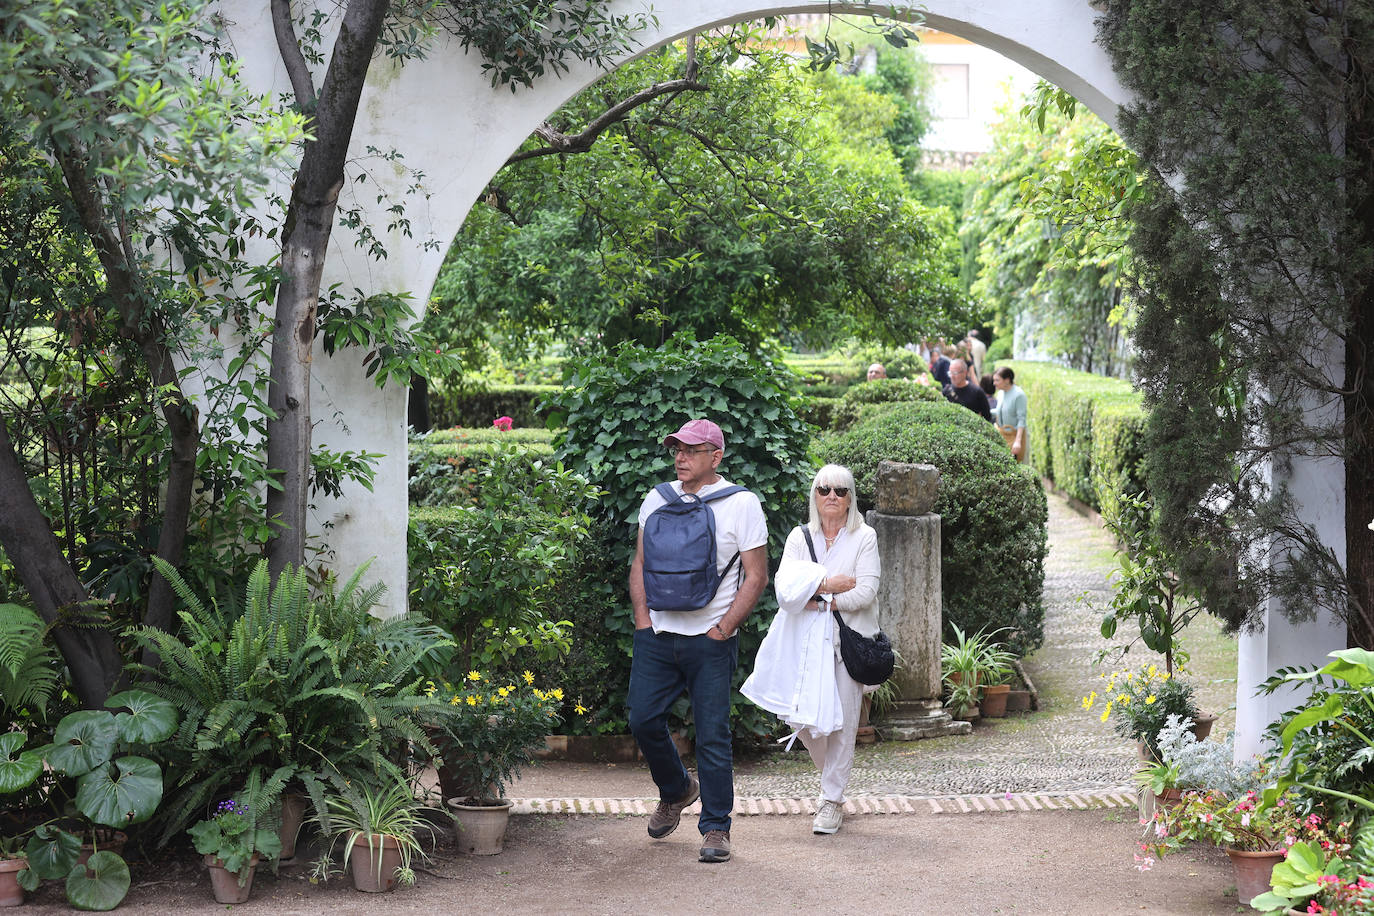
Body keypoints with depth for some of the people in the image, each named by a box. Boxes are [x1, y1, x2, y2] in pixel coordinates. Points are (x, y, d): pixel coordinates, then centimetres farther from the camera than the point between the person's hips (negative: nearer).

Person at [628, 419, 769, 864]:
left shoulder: (741, 504, -3)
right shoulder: (657, 500, 10)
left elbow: (756, 577, -4)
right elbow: (640, 564, 15)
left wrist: (721, 630, -10)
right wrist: (643, 620, 2)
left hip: (711, 642, -4)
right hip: (658, 636, 4)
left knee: (713, 735, -3)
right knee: (643, 719, 1)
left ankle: (716, 828, 8)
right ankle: (675, 790, 28)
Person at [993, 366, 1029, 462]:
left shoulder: (1019, 395, -17)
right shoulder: (1002, 393, 6)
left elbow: (1021, 419, -18)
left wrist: (1018, 441, -23)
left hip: (1015, 435, -7)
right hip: (1001, 435, 7)